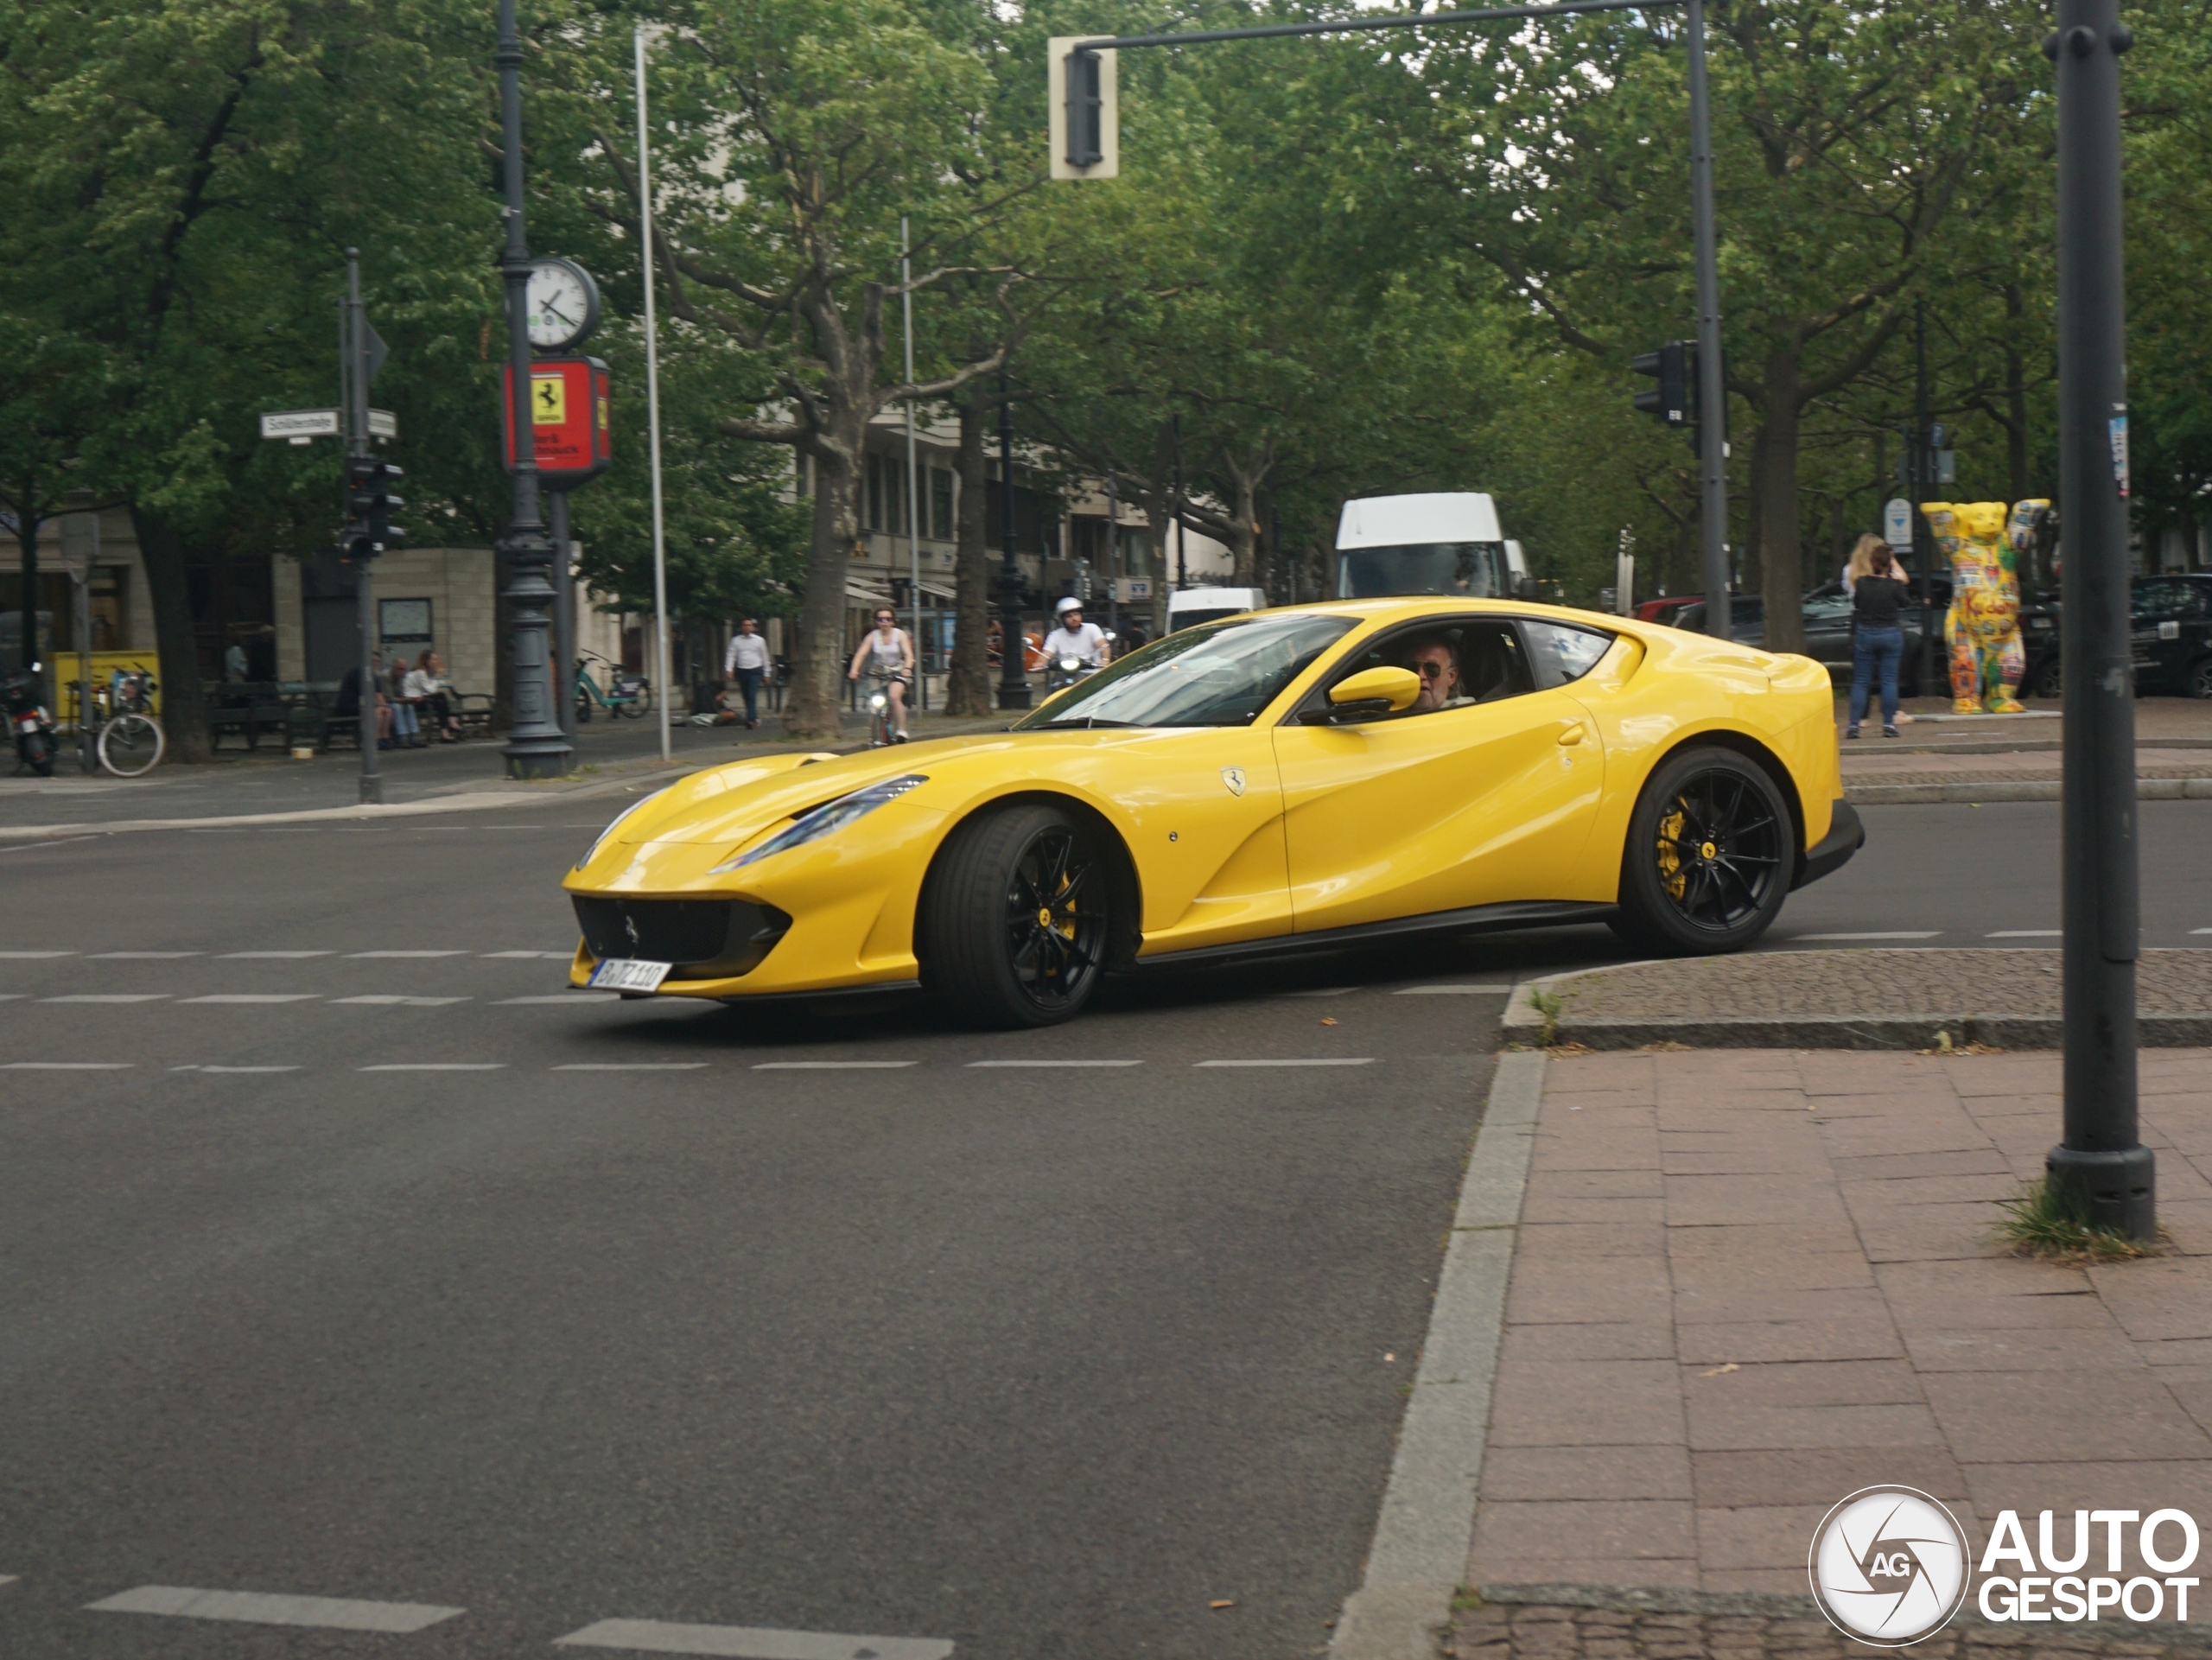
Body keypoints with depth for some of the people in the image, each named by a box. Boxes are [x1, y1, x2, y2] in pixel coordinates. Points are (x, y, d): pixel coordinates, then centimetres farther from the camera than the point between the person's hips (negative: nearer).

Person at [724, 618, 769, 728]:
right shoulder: (736, 640, 7)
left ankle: (751, 719, -24)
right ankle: (754, 717, 20)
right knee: (746, 697, 6)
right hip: (742, 670, 3)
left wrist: (766, 673, 10)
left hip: (755, 670, -3)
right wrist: (729, 669, -8)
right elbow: (731, 655, 4)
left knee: (752, 695, -16)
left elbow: (764, 657, 10)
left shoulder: (759, 640, 5)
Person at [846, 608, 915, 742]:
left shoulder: (899, 634, -4)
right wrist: (854, 670, -30)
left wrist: (907, 668, -36)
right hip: (878, 673, 3)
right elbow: (861, 654, -12)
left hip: (897, 672, -3)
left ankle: (902, 731, -27)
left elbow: (908, 654, -15)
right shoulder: (873, 636, -2)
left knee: (895, 697, -29)